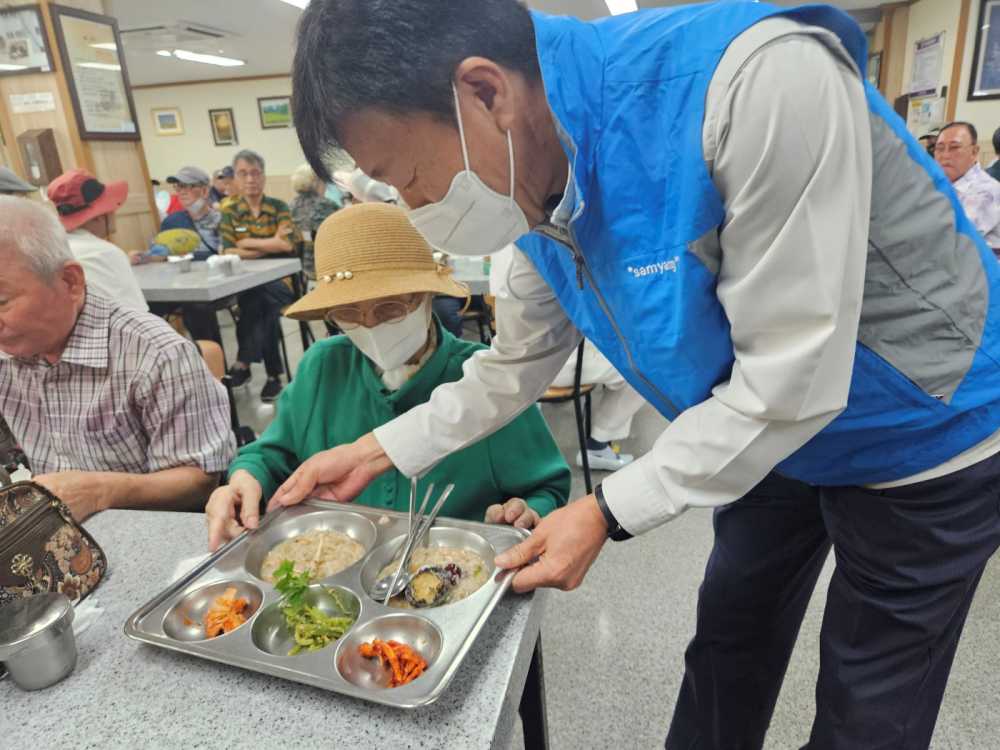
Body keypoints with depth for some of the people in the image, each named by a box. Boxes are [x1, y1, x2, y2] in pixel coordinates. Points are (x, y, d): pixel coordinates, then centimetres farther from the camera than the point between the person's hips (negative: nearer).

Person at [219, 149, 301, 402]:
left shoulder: (279, 207, 5)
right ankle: (273, 375, -20)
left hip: (281, 280, -1)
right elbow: (228, 253, -5)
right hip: (247, 284, 1)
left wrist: (247, 242, -7)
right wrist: (270, 244, -12)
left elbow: (287, 244, -13)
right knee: (261, 307, -31)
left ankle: (244, 363, -17)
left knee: (256, 300, -32)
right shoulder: (230, 212, 9)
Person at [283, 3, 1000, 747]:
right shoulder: (541, 183, -11)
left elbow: (793, 382, -31)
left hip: (921, 435, -5)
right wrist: (379, 450, -3)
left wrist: (606, 513, -24)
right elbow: (520, 362, -1)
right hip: (774, 436, 6)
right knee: (727, 644, 22)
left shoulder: (760, 82, -35)